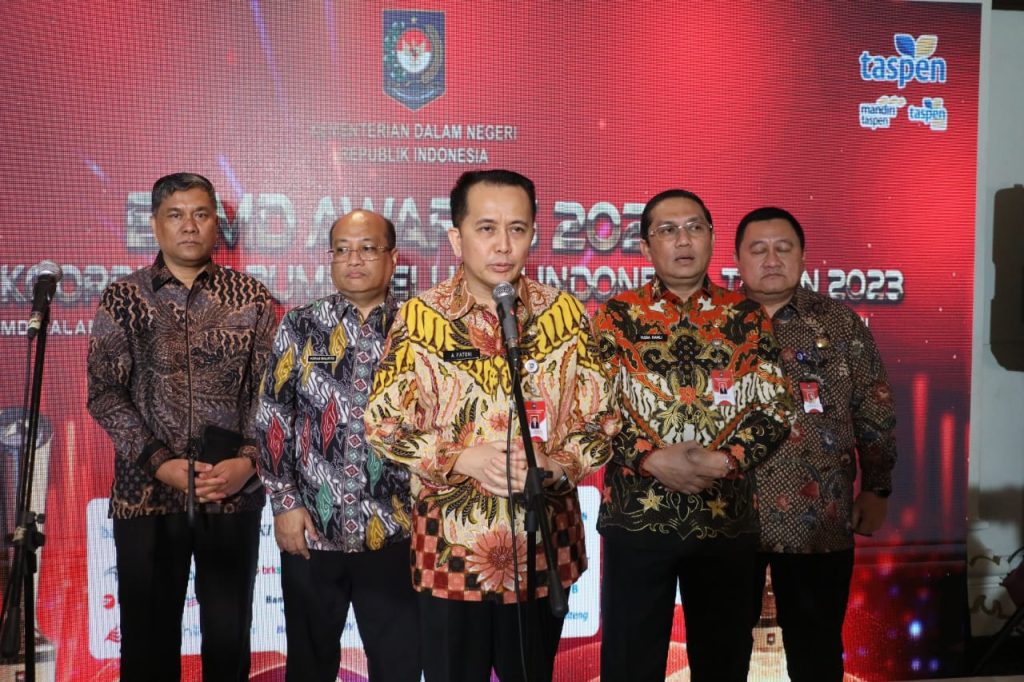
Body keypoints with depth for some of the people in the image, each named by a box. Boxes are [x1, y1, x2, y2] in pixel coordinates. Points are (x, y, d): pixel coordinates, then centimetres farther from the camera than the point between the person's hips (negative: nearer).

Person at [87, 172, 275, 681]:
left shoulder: (251, 299, 3)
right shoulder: (122, 299, 3)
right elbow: (103, 393, -3)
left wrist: (248, 460, -13)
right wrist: (161, 463, -13)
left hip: (235, 494, 0)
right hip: (146, 495, 0)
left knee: (230, 639, 9)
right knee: (149, 639, 9)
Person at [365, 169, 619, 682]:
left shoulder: (566, 315, -1)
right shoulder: (420, 317, -5)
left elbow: (601, 421, 0)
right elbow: (382, 422, -5)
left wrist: (553, 462, -18)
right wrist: (462, 457, -18)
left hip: (543, 549, 2)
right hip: (450, 551, -1)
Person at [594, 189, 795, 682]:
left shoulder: (747, 317, 6)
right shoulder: (617, 315, 2)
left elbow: (776, 407, 0)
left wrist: (723, 460, -15)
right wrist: (652, 458, -17)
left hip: (727, 518, 2)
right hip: (635, 516, -1)